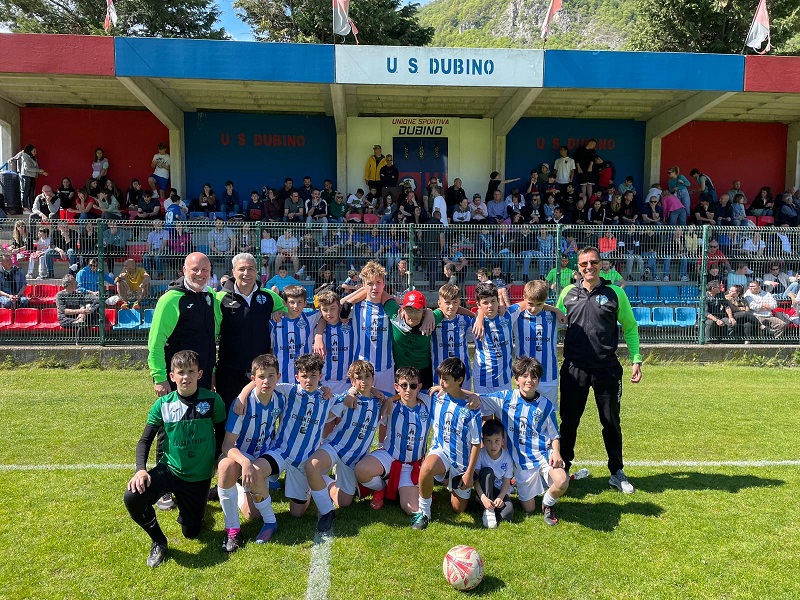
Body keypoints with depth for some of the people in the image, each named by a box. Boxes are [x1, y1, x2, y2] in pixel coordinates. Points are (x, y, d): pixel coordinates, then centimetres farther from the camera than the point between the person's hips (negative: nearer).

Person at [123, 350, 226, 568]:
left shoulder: (212, 401, -12)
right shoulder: (163, 405, -9)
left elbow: (221, 433, 3)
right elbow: (145, 440, -3)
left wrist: (217, 462, 0)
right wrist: (140, 469, -18)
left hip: (200, 477, 0)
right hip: (169, 469, 1)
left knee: (191, 533, 6)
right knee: (132, 498, -28)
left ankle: (191, 505, 42)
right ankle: (158, 541, 2)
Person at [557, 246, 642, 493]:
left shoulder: (615, 293, 1)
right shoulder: (568, 293, 5)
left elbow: (630, 327, 7)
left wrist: (636, 360, 1)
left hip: (607, 369, -1)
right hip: (573, 369, 1)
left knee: (611, 422, 11)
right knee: (569, 422, 8)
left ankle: (617, 472, 27)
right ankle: (562, 469, 23)